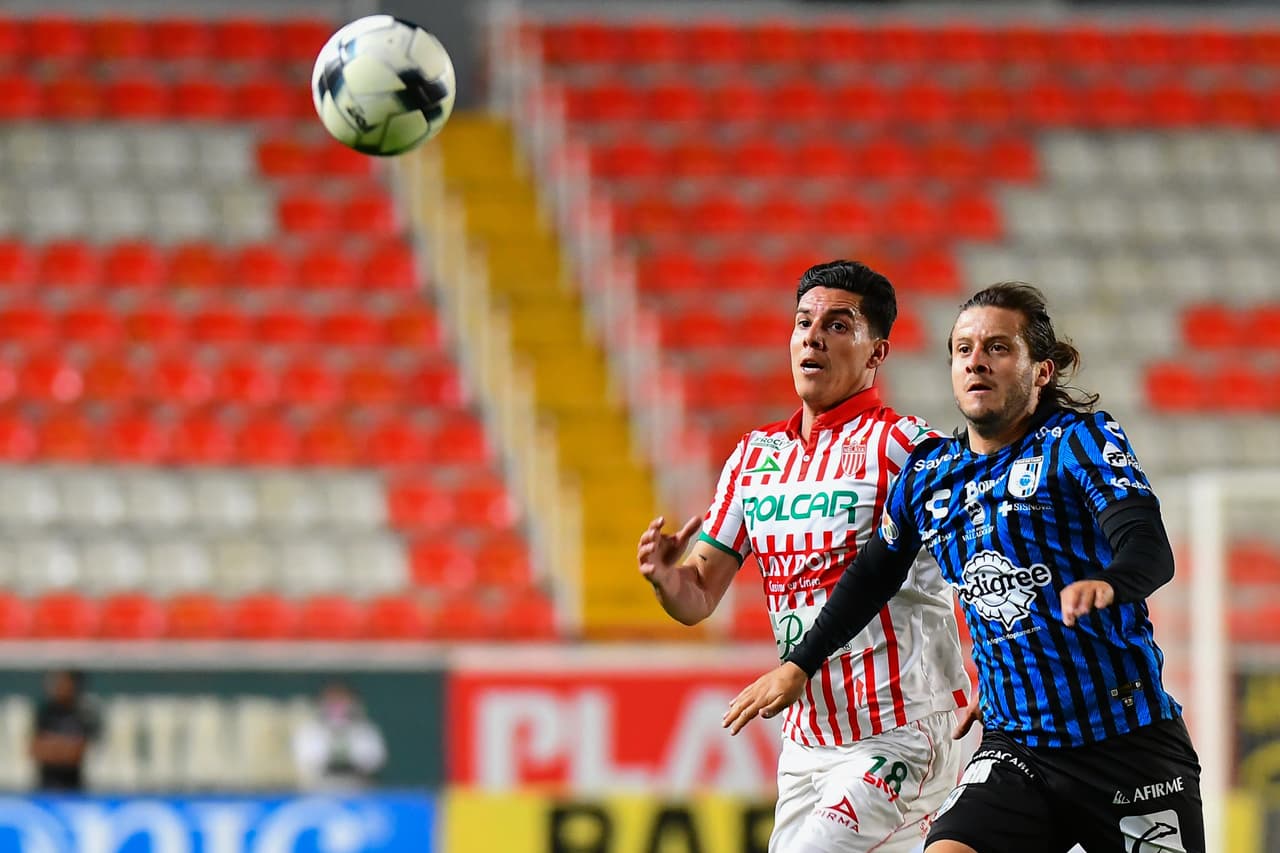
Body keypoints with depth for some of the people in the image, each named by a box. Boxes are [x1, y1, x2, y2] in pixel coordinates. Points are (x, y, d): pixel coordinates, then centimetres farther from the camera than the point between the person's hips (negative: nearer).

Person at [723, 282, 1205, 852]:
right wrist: (800, 664, 31)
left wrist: (1106, 582, -45)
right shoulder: (926, 475, 9)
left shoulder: (1080, 440, -6)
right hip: (1015, 744, 3)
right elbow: (874, 576, 27)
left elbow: (1149, 548, -22)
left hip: (1129, 741, -3)